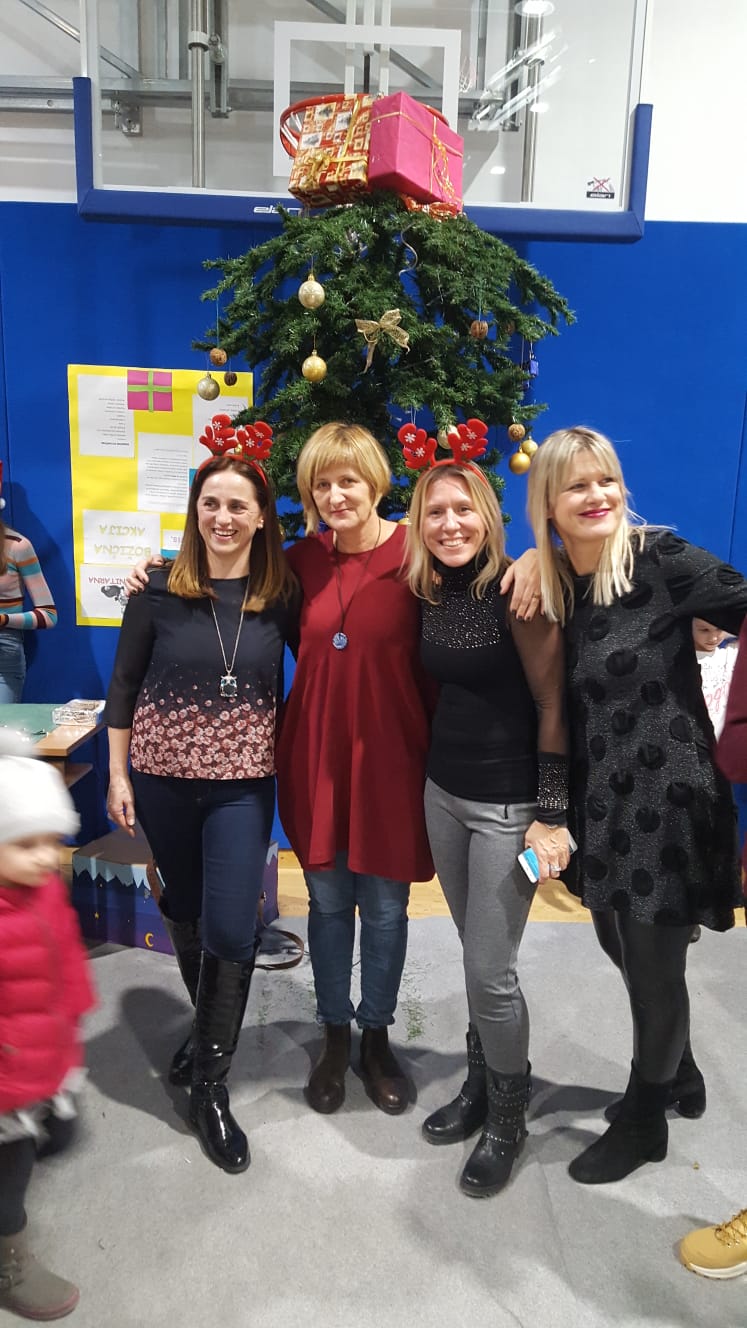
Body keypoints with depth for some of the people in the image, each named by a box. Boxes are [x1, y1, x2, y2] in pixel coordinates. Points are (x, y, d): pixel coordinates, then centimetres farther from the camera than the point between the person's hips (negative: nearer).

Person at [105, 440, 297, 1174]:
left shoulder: (281, 596, -5)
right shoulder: (159, 589, -6)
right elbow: (124, 684, 0)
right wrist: (118, 773, 0)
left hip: (242, 783, -1)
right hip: (163, 776, 1)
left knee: (230, 929, -3)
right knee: (185, 910, 18)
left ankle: (210, 1086, 18)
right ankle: (209, 1027, 46)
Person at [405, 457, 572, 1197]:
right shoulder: (431, 595, 4)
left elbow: (552, 705, -15)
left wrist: (552, 815, -15)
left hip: (508, 804, -6)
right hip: (443, 793, 6)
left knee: (490, 970, 1)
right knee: (475, 955, 18)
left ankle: (507, 1116, 25)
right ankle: (479, 1085, 38)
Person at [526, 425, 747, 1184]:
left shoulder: (660, 559, -15)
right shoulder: (549, 584, 3)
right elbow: (558, 702, 7)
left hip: (666, 798, -6)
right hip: (599, 800, 6)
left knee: (653, 967, 9)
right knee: (621, 949, 21)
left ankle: (643, 1121, 35)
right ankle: (679, 1074, 50)